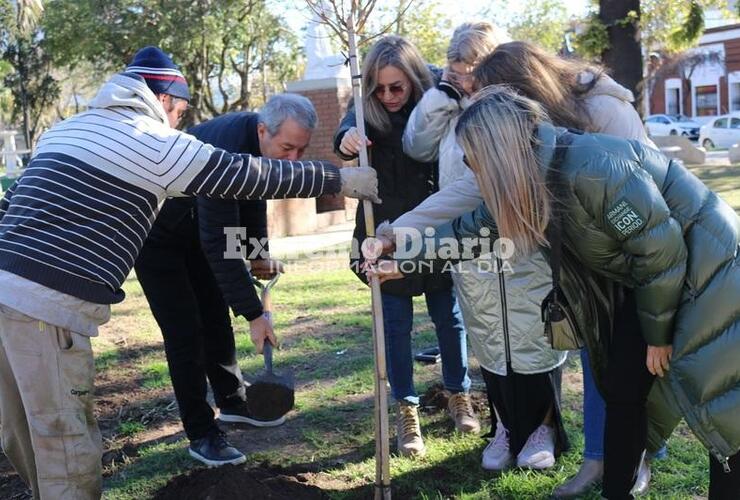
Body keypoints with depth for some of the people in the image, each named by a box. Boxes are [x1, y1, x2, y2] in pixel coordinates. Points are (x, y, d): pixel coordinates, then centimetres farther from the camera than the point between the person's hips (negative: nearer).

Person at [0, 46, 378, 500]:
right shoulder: (157, 142, -4)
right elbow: (249, 175, -5)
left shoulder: (64, 128, 21)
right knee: (66, 438, 0)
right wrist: (340, 179, 1)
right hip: (50, 302, -9)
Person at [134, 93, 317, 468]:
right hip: (156, 234, -8)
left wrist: (259, 253, -6)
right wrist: (254, 314, -37)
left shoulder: (257, 141, -13)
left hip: (195, 226, 8)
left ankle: (232, 403, 28)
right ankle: (201, 435, 1)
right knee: (184, 332, -9)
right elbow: (218, 244, -39)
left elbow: (254, 196, 6)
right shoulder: (226, 150, -38)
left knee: (217, 318, 13)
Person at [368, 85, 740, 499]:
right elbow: (473, 227, 8)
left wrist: (658, 334, -13)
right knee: (623, 392, 11)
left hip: (704, 273, -8)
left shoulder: (591, 168, -32)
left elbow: (662, 252, -25)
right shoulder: (534, 181, -5)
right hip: (642, 286, 8)